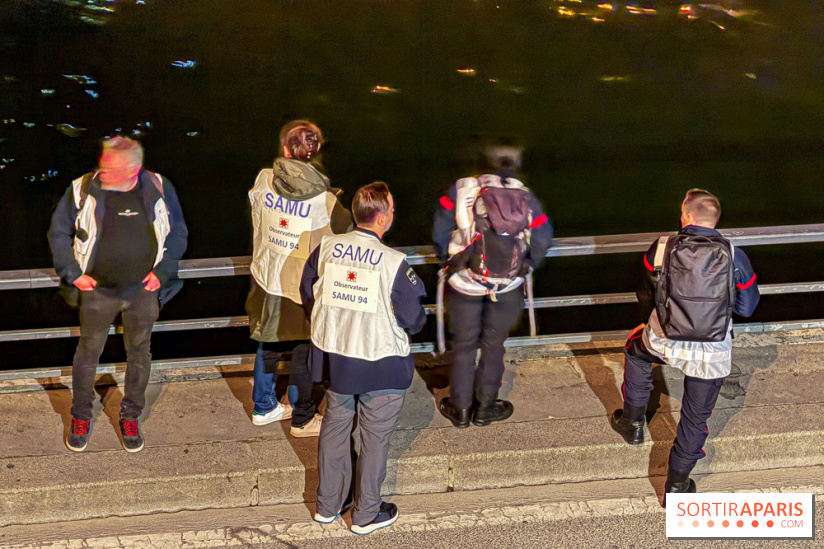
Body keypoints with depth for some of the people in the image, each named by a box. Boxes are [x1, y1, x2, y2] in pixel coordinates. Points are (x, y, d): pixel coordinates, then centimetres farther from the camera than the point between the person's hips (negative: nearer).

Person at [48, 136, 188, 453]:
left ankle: (130, 417, 32)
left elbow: (178, 233, 5)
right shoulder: (83, 190, -12)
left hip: (143, 292, 1)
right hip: (98, 291, -1)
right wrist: (73, 273, -5)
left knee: (139, 354, 13)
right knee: (88, 353, 10)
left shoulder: (158, 189, -9)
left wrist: (163, 271, -3)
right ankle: (81, 417, 30)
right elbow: (59, 232, 2)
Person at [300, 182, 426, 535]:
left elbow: (308, 294, 5)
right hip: (381, 362, -5)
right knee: (375, 437, 12)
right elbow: (413, 316, -15)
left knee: (335, 426, 22)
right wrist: (409, 327, 9)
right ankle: (366, 515, 25)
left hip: (334, 357, 5)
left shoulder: (326, 248, -9)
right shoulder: (393, 262, -23)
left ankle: (328, 505, 34)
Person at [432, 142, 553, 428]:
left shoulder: (460, 190, -10)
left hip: (464, 283, -1)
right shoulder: (527, 199, -7)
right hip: (508, 287, 1)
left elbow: (440, 233, -5)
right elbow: (542, 242, -2)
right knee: (493, 345, 18)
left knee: (464, 345, 16)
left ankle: (460, 409, 26)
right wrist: (524, 266, 17)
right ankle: (485, 408, 30)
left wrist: (449, 260, 13)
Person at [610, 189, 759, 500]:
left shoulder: (660, 249, -7)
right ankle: (677, 484, 25)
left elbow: (646, 299, 7)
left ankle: (633, 422, 42)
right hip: (712, 354, 0)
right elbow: (747, 308, 3)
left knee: (636, 348, 35)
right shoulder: (733, 256, -8)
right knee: (695, 418, 18)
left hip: (663, 344, 1)